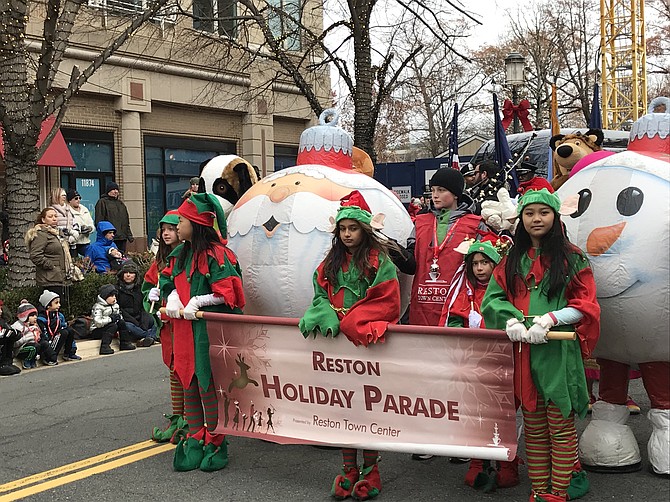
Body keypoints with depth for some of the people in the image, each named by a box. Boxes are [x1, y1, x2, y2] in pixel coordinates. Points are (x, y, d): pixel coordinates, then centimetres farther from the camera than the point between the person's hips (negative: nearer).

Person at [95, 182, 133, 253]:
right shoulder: (102, 202, 0)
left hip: (122, 237, 7)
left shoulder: (120, 203, 22)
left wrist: (129, 235, 17)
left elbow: (126, 221, 25)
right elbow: (99, 221, -7)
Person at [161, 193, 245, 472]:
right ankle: (195, 441, 25)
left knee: (208, 385, -3)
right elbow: (168, 280, 21)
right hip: (184, 329, 8)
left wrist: (196, 301, -18)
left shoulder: (216, 254, -14)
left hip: (210, 329, -8)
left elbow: (227, 292, -18)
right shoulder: (180, 254, 12)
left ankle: (215, 444, 12)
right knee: (189, 385, 13)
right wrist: (172, 297, 1)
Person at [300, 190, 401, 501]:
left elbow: (386, 302, -11)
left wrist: (349, 321, -17)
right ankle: (348, 472, 17)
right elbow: (321, 296, 11)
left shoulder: (379, 260, -4)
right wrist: (327, 316, -12)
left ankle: (370, 474, 10)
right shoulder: (332, 262, 14)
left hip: (366, 338, -5)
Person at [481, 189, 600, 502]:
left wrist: (549, 318, -19)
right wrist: (512, 320, -13)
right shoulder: (513, 260, 13)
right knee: (534, 427, 10)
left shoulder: (572, 258, 2)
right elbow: (492, 297, 6)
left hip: (559, 352, -3)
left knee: (561, 426, 0)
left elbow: (585, 306, -4)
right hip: (523, 353, 4)